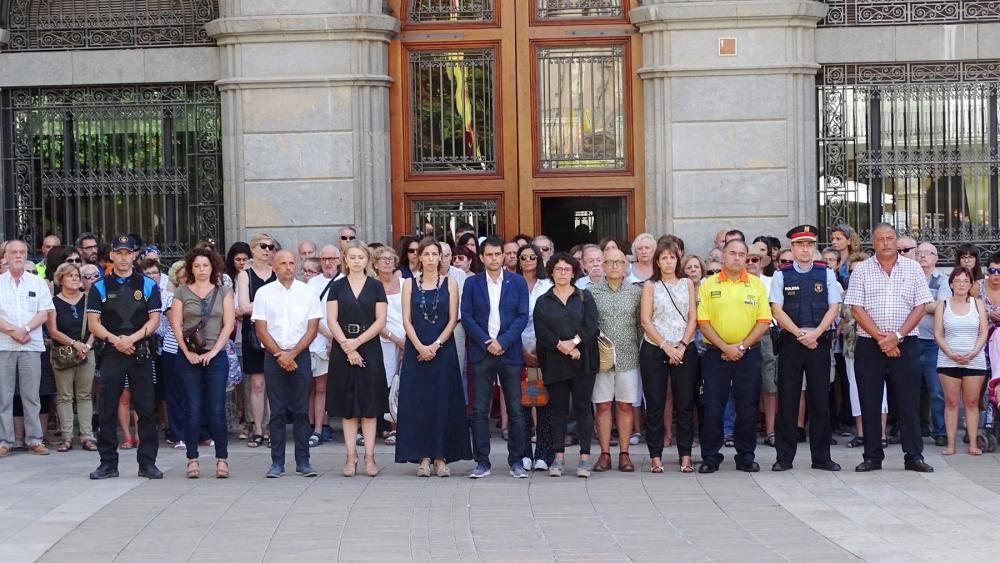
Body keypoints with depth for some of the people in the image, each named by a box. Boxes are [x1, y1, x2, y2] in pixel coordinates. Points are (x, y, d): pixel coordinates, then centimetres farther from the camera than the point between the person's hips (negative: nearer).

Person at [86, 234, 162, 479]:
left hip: (141, 353, 0)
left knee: (146, 409, -1)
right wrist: (115, 340, -13)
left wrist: (132, 339, -13)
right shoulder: (100, 287, 9)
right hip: (111, 354, 1)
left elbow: (154, 320, 1)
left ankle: (147, 463, 5)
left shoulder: (148, 285, 8)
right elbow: (93, 323, 3)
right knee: (107, 410, 1)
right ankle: (108, 463, 9)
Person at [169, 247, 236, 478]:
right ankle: (192, 459, 5)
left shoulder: (223, 292, 8)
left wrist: (214, 351, -8)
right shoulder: (181, 292, 8)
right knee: (193, 409, 0)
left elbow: (229, 324, 2)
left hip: (216, 356, 0)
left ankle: (222, 459, 2)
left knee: (216, 409, -3)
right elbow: (176, 324, 2)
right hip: (188, 357, 0)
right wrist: (188, 352, -8)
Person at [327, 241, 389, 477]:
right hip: (342, 350, 1)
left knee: (369, 404, 0)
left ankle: (369, 457, 3)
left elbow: (380, 320, -2)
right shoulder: (337, 287, 6)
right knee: (347, 405, 2)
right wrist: (347, 347, -11)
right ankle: (351, 456, 6)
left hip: (369, 349, -1)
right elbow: (331, 320, 0)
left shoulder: (375, 286, 5)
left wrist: (358, 342, -11)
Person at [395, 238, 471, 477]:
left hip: (443, 349, -1)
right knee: (418, 402, 0)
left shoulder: (450, 283, 4)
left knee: (443, 402, -1)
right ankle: (423, 457, 4)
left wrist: (435, 345, -12)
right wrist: (420, 346, -12)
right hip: (416, 349, 1)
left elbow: (453, 319, -1)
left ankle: (441, 457, 5)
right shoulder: (410, 284, 6)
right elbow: (407, 320, 1)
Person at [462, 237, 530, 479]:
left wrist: (503, 342, -11)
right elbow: (466, 317, 1)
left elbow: (522, 316, 0)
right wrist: (486, 343, -10)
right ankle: (482, 461, 6)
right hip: (481, 352, 0)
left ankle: (516, 461, 9)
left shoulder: (518, 282, 6)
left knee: (515, 409, 1)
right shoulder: (472, 283, 6)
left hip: (510, 352, 0)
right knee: (480, 410, 0)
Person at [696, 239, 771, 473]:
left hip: (748, 354, 1)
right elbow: (703, 322, -3)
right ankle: (710, 456, 8)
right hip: (716, 354, -1)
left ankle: (746, 456, 14)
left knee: (747, 407, 4)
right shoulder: (708, 285, 2)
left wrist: (741, 346, -10)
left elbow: (764, 322, 0)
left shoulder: (756, 284, 5)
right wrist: (725, 347, -12)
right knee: (713, 406, 1)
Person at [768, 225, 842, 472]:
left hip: (820, 342, 1)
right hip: (790, 343, -1)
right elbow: (777, 310, -3)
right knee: (787, 400, 0)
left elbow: (834, 307, 1)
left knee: (820, 400, 4)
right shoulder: (781, 275, 4)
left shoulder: (826, 274, 7)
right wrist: (800, 334, -11)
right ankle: (784, 457, 6)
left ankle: (821, 457, 10)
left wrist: (815, 333, -12)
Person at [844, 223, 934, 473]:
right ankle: (872, 456, 11)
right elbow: (856, 308, -3)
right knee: (869, 402, 3)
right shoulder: (861, 270, 3)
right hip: (869, 344, 0)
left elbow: (920, 307, 0)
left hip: (905, 344, 0)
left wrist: (897, 335, -11)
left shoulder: (913, 268, 5)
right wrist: (880, 337, -11)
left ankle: (914, 456, 7)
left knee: (909, 401, 1)